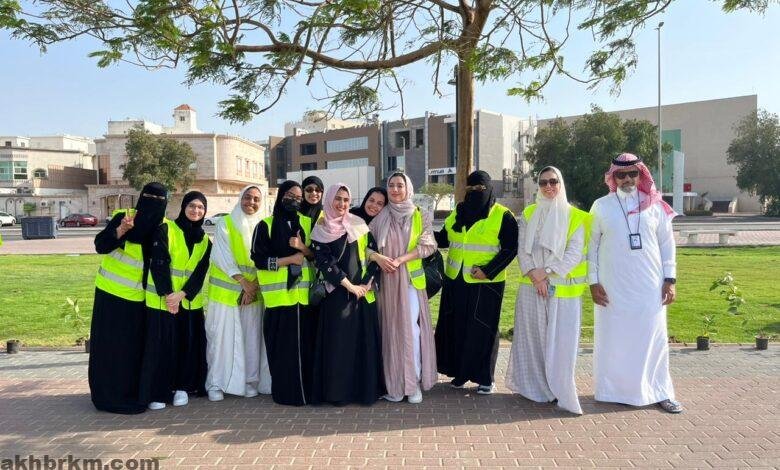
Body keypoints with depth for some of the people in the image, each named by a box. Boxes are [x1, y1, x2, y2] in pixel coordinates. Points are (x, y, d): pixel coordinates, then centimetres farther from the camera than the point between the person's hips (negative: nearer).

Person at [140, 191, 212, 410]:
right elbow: (158, 263, -10)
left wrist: (181, 294, -12)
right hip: (162, 299, -4)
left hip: (190, 301, 4)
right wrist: (167, 294, -15)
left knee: (189, 344, 5)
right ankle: (157, 393, 9)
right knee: (161, 344, -2)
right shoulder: (165, 229, -3)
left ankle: (182, 387, 20)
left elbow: (201, 272, 1)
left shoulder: (204, 240, 10)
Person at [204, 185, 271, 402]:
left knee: (251, 336, 4)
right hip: (225, 289, -2)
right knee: (222, 335, -2)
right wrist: (244, 282, -14)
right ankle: (216, 384, 8)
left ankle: (249, 380, 16)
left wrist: (253, 286, -9)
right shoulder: (225, 223, 0)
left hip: (253, 291, 3)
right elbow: (223, 257, -8)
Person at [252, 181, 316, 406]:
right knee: (283, 346, -1)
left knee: (306, 343, 2)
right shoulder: (265, 225, 4)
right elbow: (259, 259, -3)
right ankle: (285, 393, 9)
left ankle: (307, 389, 14)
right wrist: (290, 259, -9)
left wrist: (302, 247, -9)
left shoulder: (308, 224, 13)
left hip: (304, 294, 3)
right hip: (279, 295, -2)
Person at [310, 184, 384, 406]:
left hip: (364, 291, 3)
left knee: (365, 338, 4)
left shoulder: (359, 224, 9)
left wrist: (366, 283, -7)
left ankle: (367, 388, 14)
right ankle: (339, 390, 9)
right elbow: (323, 261, -7)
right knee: (339, 340, -1)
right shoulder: (320, 229, 1)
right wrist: (348, 285, -11)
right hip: (337, 293, -2)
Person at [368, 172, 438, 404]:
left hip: (410, 279, -1)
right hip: (386, 280, 1)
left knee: (410, 328, -6)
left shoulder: (420, 216, 5)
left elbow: (427, 246, -3)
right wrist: (377, 257, -13)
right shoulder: (379, 218, 8)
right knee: (390, 329, 2)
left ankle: (414, 381, 5)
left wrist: (400, 259, -13)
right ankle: (393, 382, 10)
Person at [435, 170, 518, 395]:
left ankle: (484, 377, 16)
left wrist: (488, 271, -18)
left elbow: (511, 248, -8)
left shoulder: (503, 216, -5)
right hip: (455, 281, 5)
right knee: (456, 327, 9)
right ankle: (460, 371, 24)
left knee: (482, 330, 2)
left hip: (485, 284, -5)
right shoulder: (457, 213, 11)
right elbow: (443, 239, 16)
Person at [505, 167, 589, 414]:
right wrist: (534, 275, -11)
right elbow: (522, 249, 3)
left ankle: (561, 391, 8)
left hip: (564, 289, -2)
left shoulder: (575, 217, 3)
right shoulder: (528, 214, 10)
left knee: (561, 340, -3)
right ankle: (535, 387, 19)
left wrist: (546, 271, -14)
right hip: (531, 287, 2)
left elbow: (574, 253, -6)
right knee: (532, 338, 7)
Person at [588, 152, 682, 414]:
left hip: (649, 286, 1)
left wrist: (670, 279, 2)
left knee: (653, 338, 5)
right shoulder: (601, 206, 1)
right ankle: (615, 391, 16)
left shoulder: (655, 206, 4)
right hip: (613, 287, -1)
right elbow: (592, 246, 2)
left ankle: (659, 392, 17)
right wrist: (593, 282, -3)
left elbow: (667, 243, 8)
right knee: (614, 339, 4)